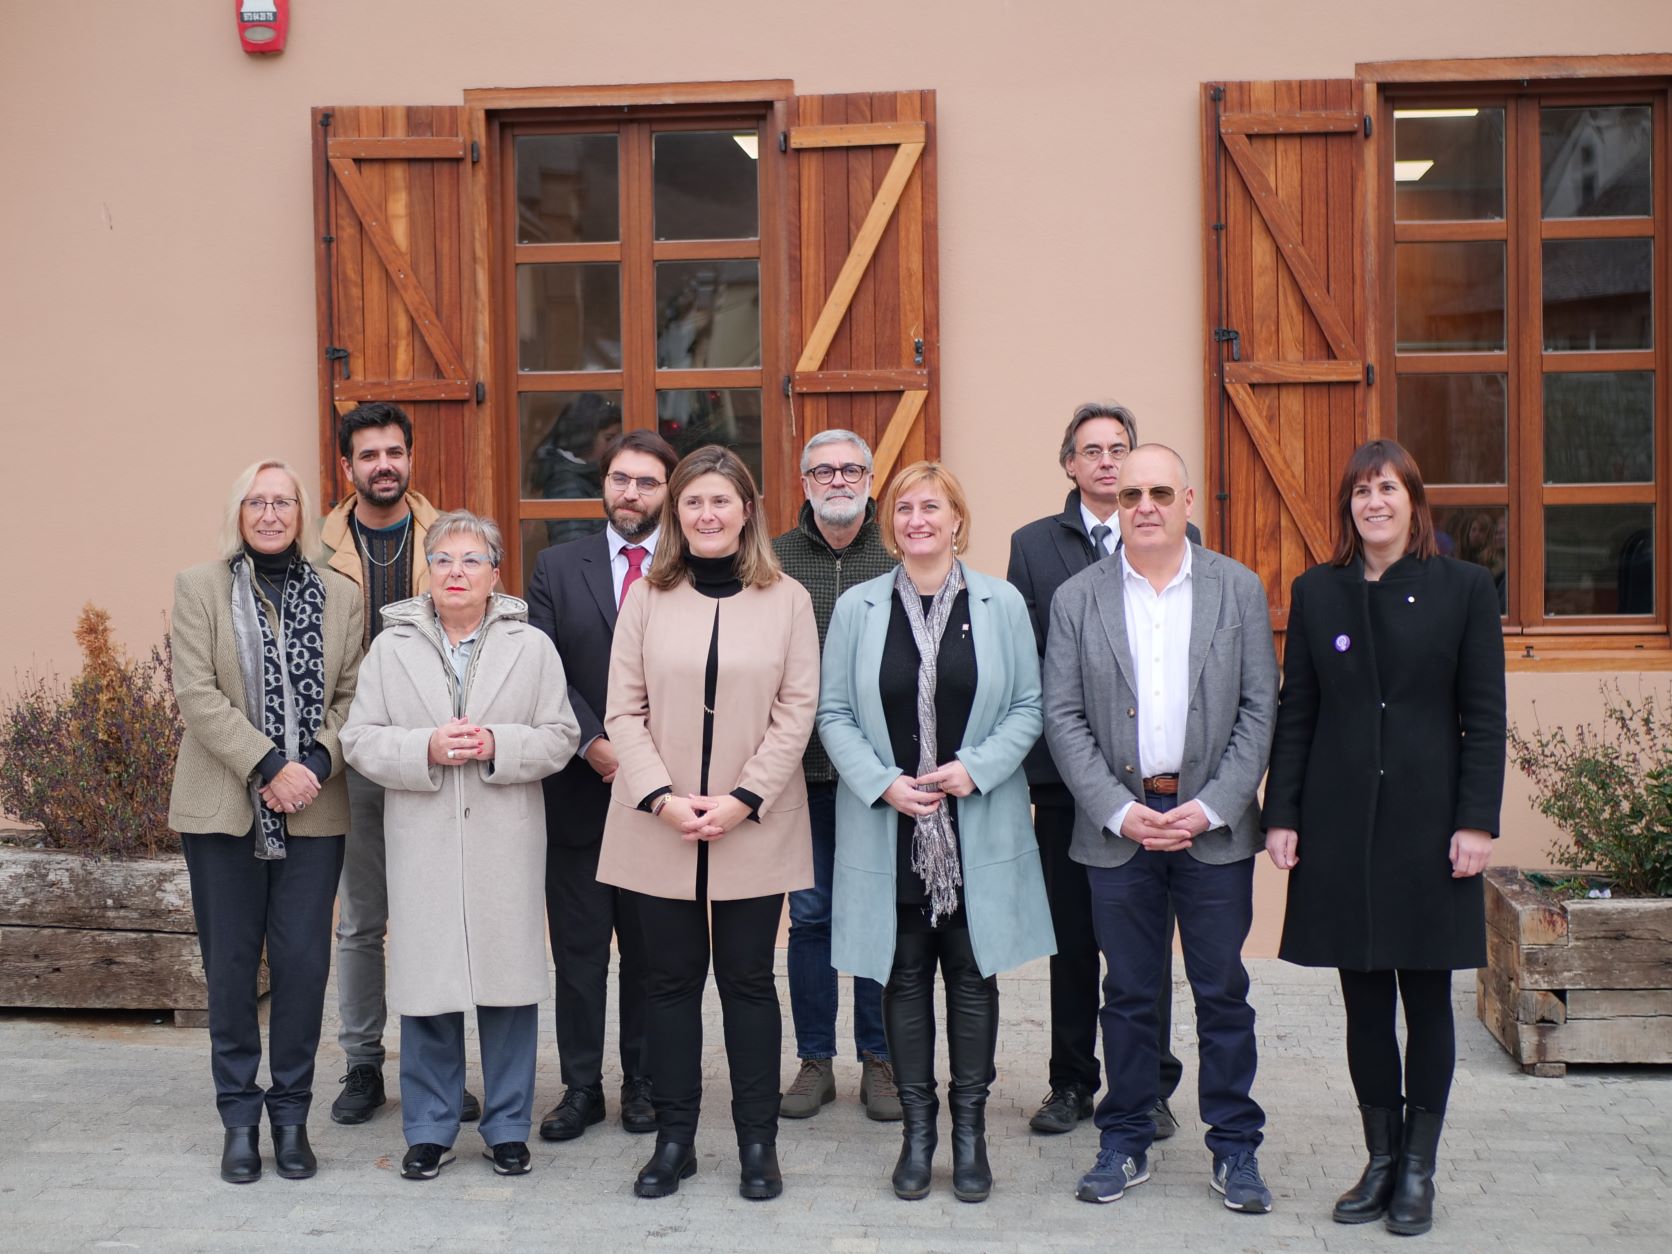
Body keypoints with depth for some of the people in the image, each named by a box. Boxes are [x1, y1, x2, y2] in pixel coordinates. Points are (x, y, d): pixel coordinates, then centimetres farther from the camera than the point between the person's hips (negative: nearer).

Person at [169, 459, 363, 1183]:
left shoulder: (338, 596, 9)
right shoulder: (199, 588, 3)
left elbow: (352, 696, 5)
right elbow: (198, 695, -6)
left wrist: (317, 762, -12)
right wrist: (269, 768, -15)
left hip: (313, 811, 1)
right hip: (225, 808, -1)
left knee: (304, 963, 1)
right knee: (230, 966, 5)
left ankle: (291, 1112, 16)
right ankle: (239, 1117, 18)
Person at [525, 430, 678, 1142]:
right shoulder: (557, 568, 6)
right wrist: (594, 744, -12)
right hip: (578, 790, 1)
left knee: (651, 950, 9)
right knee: (578, 950, 7)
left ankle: (644, 1083, 21)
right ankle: (581, 1085, 18)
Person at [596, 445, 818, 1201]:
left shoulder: (787, 600, 1)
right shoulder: (648, 598, 4)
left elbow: (797, 712, -3)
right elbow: (623, 712, 1)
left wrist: (743, 800, -12)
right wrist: (663, 797, -11)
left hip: (755, 828, -1)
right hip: (659, 827, 1)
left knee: (747, 980, 6)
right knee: (670, 980, 8)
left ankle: (757, 1141, 18)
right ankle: (673, 1139, 19)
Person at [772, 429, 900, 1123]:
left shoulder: (901, 557, 1)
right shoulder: (773, 559, 4)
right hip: (802, 769, 1)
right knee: (809, 915, 8)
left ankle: (879, 1059, 20)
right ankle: (815, 1060, 20)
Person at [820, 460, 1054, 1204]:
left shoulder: (1000, 604, 1)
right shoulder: (857, 608, 3)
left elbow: (1027, 707, 2)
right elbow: (835, 714, 2)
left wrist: (976, 768, -12)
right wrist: (883, 783, -11)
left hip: (976, 829, 0)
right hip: (888, 828, 1)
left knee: (973, 975, 6)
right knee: (904, 976, 8)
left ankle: (969, 1129, 18)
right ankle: (917, 1126, 19)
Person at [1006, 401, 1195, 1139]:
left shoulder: (1179, 540, 4)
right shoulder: (1033, 545, 7)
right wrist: (1027, 752, -3)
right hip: (1065, 768, 1)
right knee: (1071, 934, 10)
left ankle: (1148, 1086, 18)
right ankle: (1072, 1082, 22)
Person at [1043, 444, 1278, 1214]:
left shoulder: (1239, 590, 3)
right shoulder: (1077, 598, 3)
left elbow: (1259, 710, 0)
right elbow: (1062, 717, 0)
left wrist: (1211, 807, -9)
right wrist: (1120, 810, -9)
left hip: (1214, 825, 0)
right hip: (1117, 824, 0)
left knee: (1223, 993, 7)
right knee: (1128, 993, 9)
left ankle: (1235, 1147, 19)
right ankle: (1124, 1143, 21)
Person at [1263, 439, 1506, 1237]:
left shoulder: (1463, 588, 1)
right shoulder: (1315, 592, 7)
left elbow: (1485, 715, -1)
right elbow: (1295, 713, 7)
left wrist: (1477, 821, -8)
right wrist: (1281, 815, 1)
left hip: (1428, 819, -2)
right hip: (1341, 823, 2)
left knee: (1426, 997, 7)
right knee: (1363, 1000, 8)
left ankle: (1418, 1169, 18)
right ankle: (1380, 1158, 20)